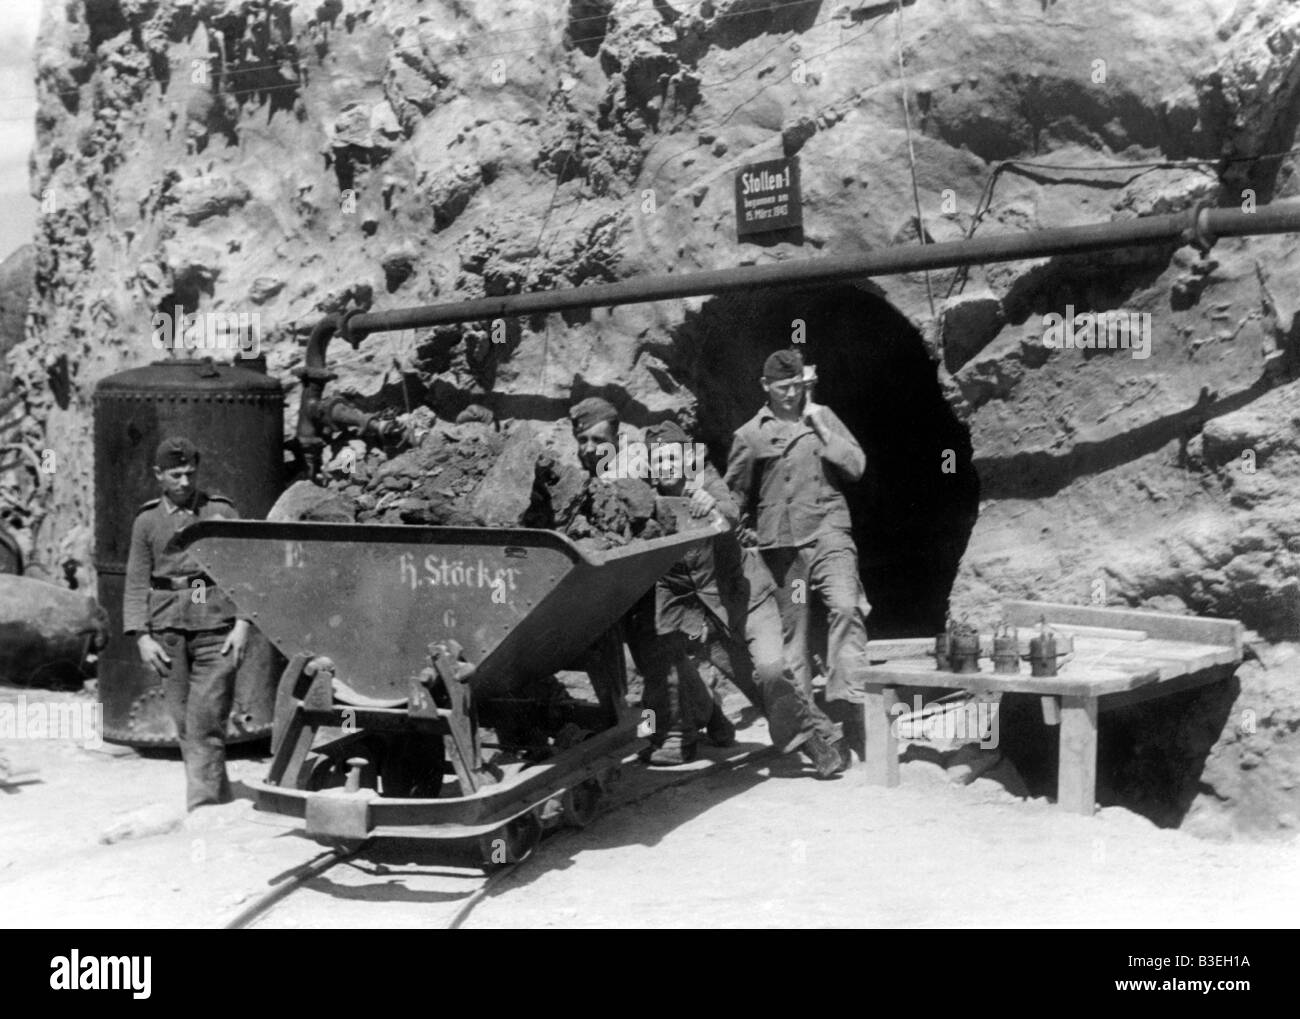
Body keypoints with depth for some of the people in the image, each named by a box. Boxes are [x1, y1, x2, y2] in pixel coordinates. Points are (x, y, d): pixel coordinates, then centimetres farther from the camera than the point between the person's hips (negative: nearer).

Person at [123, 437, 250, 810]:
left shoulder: (222, 512, 4)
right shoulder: (147, 521, 9)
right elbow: (136, 583, 8)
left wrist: (243, 623, -8)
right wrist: (141, 636, -2)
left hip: (216, 628, -2)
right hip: (167, 629, 2)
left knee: (206, 721, -9)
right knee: (183, 721, 6)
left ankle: (202, 806, -6)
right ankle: (221, 798, 20)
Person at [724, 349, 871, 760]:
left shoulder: (823, 417, 11)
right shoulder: (750, 435, 8)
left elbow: (856, 466, 3)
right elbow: (734, 495, 15)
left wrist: (821, 429, -2)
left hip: (827, 530, 0)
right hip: (779, 541, 0)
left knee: (846, 607, -21)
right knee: (790, 626, 4)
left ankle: (845, 700, -19)